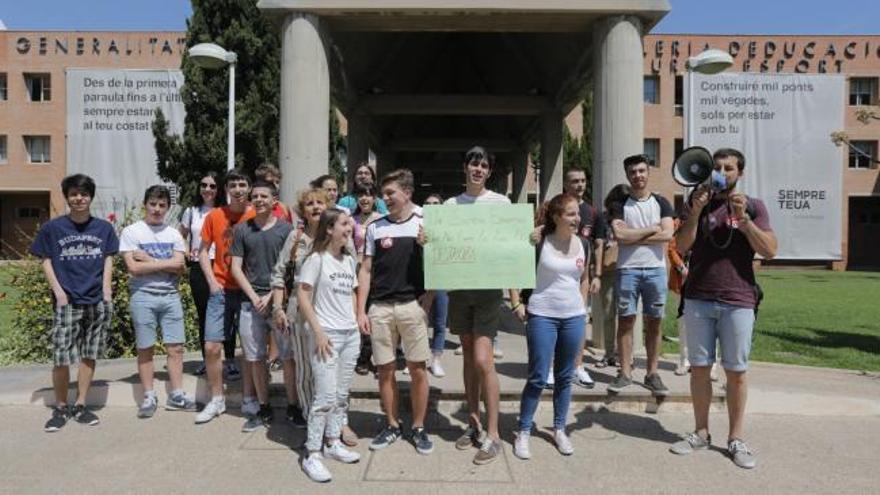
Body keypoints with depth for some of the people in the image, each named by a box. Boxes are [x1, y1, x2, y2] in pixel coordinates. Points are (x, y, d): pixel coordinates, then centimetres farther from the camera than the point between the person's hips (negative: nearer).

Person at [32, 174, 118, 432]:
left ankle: (80, 406, 20)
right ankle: (60, 408, 16)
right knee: (61, 358, -3)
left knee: (89, 355, 7)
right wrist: (58, 292, -6)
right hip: (67, 302, -2)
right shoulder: (52, 227, 1)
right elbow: (45, 261, 5)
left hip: (97, 302, 2)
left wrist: (107, 290, -1)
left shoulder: (104, 228, 6)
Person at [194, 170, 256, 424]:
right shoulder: (215, 216, 2)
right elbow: (203, 251, 9)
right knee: (211, 347, 1)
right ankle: (217, 400, 17)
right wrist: (212, 282, -2)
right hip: (222, 290, 2)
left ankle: (248, 399, 19)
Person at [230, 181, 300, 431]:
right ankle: (264, 409, 20)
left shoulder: (285, 229, 2)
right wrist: (254, 297, -5)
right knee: (255, 358, 8)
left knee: (288, 356, -1)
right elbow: (236, 267, 6)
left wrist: (271, 297, -9)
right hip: (250, 302, 3)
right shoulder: (242, 229, 9)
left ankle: (294, 406, 11)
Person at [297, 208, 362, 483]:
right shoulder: (316, 259, -9)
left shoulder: (349, 259, 11)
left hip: (351, 334, 7)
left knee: (342, 394, 12)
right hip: (327, 335, -7)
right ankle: (312, 455, 3)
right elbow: (302, 295, -12)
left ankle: (332, 442, 26)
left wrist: (354, 322, 9)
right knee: (326, 396, -7)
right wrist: (318, 332, -15)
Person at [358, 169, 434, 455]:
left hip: (412, 305, -2)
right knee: (385, 369, 7)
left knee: (418, 369, 2)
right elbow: (366, 271, 8)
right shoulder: (375, 228, 7)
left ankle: (418, 428, 18)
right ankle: (392, 425, 23)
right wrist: (361, 311, 2)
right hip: (379, 308, 2)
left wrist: (427, 303, -11)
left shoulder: (425, 225, 3)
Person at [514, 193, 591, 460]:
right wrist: (518, 303, -7)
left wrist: (583, 309, 12)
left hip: (573, 317, 4)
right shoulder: (540, 243, -9)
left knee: (565, 377, 12)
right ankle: (523, 431, 13)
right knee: (538, 377, -1)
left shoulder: (583, 244, 4)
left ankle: (559, 429, 27)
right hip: (542, 317, -4)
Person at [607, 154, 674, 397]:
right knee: (626, 321, 1)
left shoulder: (661, 203, 9)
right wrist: (653, 229, -5)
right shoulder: (620, 204, 5)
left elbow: (667, 234, -7)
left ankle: (652, 373, 14)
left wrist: (632, 235, -9)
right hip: (627, 269, -1)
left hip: (655, 269, 1)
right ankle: (625, 372, 8)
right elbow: (620, 235, -11)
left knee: (654, 322, 5)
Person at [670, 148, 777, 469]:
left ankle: (736, 439, 14)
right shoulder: (697, 204, 8)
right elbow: (682, 247, -3)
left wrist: (743, 218, -14)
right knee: (699, 367, 6)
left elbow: (769, 251, -4)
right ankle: (701, 433, 17)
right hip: (698, 298, 1)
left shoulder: (754, 206, 6)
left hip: (738, 301, -1)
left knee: (736, 371, 3)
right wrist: (696, 211, -15)